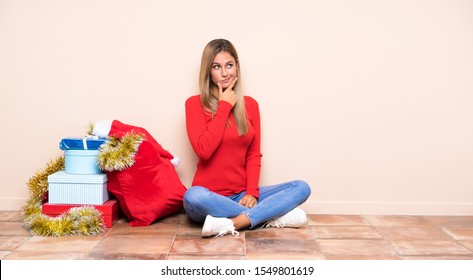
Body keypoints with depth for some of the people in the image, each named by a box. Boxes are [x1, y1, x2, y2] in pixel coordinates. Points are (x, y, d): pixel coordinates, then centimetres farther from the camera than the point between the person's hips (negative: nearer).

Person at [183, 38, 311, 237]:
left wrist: (252, 192, -10)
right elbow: (204, 150, -17)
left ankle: (233, 223, -29)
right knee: (193, 197, -39)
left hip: (242, 196, 4)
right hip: (210, 197, -4)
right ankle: (275, 216, -26)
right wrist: (224, 107, -12)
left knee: (302, 188, -14)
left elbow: (254, 154, 6)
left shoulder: (250, 104, 8)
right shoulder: (195, 104, -3)